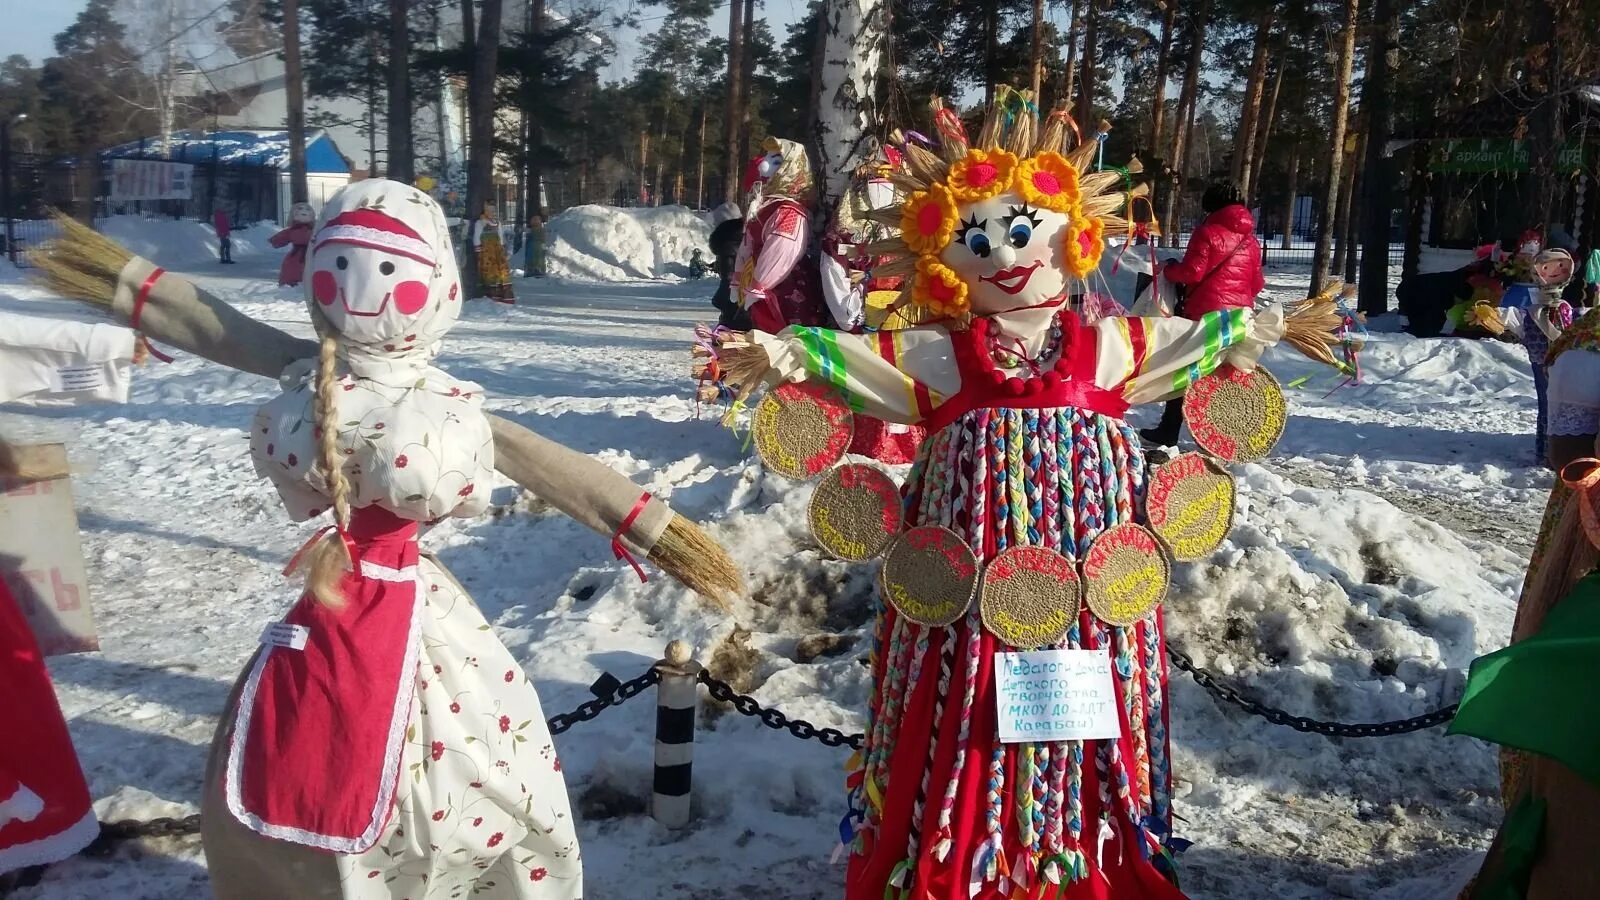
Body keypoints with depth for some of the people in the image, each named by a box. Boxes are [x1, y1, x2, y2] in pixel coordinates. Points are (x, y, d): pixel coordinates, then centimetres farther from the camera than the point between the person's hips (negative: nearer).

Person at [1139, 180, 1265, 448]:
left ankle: (1168, 432, 6)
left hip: (1205, 313, -5)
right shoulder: (1251, 240, 11)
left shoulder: (1208, 232, -7)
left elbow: (1192, 271, -14)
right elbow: (1257, 283, 13)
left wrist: (1168, 270, 4)